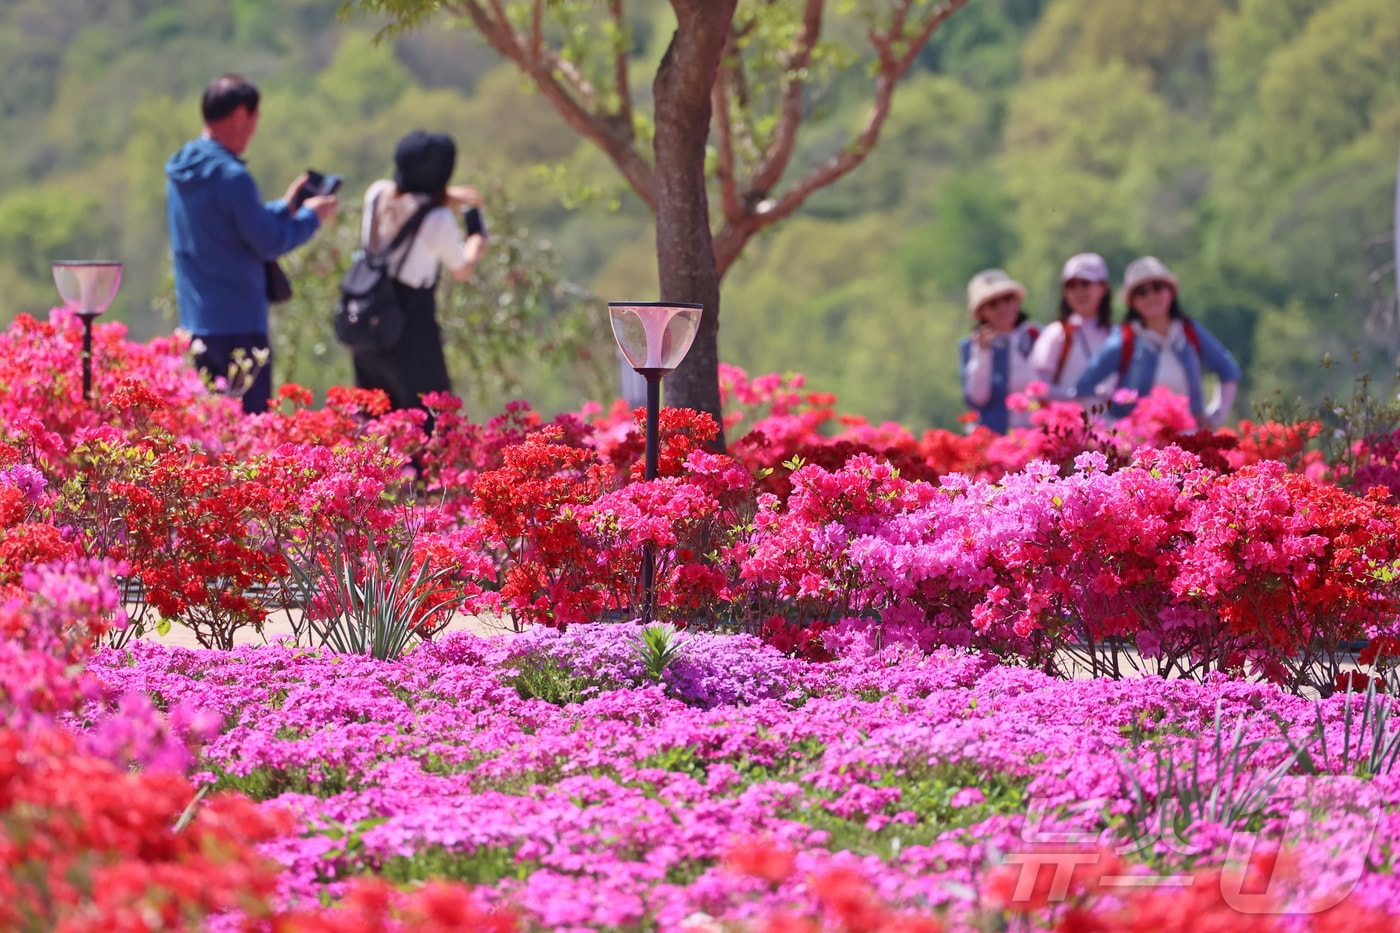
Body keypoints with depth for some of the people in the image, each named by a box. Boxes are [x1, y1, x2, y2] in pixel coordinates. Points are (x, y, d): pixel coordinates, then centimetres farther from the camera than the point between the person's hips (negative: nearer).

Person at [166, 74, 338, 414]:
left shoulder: (180, 172, 10)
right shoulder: (230, 176, -17)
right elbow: (268, 243, -13)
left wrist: (285, 207, 21)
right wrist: (311, 217, 2)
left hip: (195, 321, 9)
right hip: (237, 324, -9)